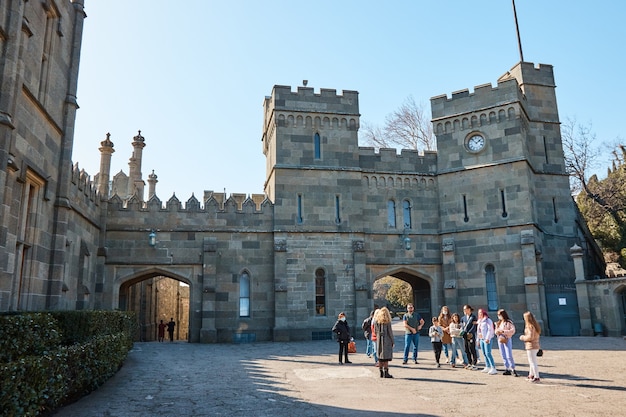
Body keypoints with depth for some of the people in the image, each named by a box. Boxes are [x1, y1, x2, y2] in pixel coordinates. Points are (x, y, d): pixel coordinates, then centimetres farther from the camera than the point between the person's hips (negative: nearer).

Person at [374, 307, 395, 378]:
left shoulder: (376, 321, 6)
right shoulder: (387, 321, -7)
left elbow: (375, 331, 9)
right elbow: (390, 332, -8)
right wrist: (393, 341, -1)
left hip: (379, 340, 5)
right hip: (386, 340, -5)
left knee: (380, 357, 10)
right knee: (386, 357, -2)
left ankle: (381, 372, 14)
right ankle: (386, 373, -3)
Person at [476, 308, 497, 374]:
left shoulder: (488, 320, -7)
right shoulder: (479, 321, 18)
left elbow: (490, 330, -14)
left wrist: (487, 338, -21)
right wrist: (478, 339, 19)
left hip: (487, 339, -8)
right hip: (481, 339, 8)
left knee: (488, 353, -14)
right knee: (484, 354, 9)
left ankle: (493, 368, -14)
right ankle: (488, 367, 17)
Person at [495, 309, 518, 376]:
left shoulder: (509, 322, -7)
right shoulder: (498, 323, 12)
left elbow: (513, 330, -14)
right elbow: (496, 331, 14)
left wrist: (503, 331, -19)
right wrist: (497, 331, -9)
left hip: (507, 340, -6)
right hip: (500, 340, 6)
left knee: (509, 356, -10)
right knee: (503, 356, 7)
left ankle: (513, 369, -1)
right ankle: (507, 369, 13)